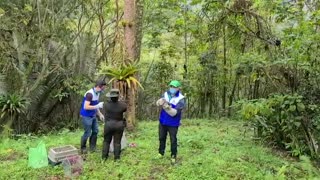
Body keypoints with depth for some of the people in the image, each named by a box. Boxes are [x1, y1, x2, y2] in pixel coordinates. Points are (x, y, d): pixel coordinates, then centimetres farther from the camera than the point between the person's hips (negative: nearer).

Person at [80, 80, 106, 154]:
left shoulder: (97, 93, 3)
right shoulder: (89, 94, -24)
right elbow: (86, 107, -30)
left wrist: (100, 114, 10)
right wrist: (97, 106, -27)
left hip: (93, 116, 9)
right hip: (86, 116, -9)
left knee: (95, 131, 11)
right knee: (87, 133, 0)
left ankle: (92, 147, 24)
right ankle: (83, 149, 20)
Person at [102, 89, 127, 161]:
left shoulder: (107, 104, -11)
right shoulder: (122, 105, -15)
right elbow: (125, 109, 5)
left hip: (108, 124, 1)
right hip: (119, 125, -1)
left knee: (106, 141, 16)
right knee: (117, 142, 10)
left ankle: (104, 156, 20)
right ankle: (117, 157, 14)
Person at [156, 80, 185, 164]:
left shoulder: (180, 100, -18)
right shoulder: (166, 94, -2)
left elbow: (174, 113, -25)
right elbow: (158, 103, -13)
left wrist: (167, 106, -39)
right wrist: (161, 101, -36)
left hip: (173, 124, -4)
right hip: (162, 122, 5)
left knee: (173, 141, 5)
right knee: (161, 138, 18)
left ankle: (173, 156, 23)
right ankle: (161, 153, 37)